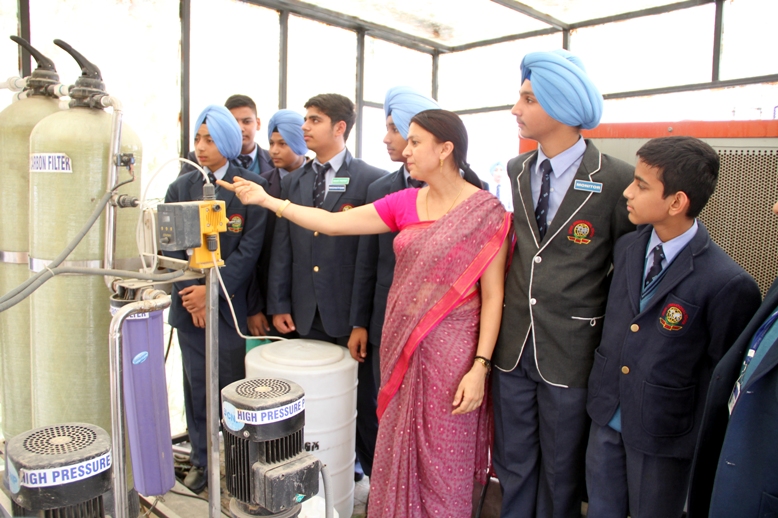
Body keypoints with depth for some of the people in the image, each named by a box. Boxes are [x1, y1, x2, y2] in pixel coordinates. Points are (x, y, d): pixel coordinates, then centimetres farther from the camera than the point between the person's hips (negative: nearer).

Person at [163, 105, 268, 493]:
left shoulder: (251, 187, -3)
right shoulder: (181, 187, 8)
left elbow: (250, 248, -9)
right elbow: (171, 246, 4)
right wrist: (189, 293, -9)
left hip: (232, 305, -3)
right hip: (190, 304, 4)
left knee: (232, 384, 4)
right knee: (197, 386, 12)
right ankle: (202, 460, 26)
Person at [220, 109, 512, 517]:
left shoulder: (486, 211, -10)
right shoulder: (405, 203, 5)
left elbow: (493, 296, -10)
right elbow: (333, 223, 5)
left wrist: (480, 366, -15)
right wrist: (265, 199, 2)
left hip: (451, 353, -5)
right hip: (403, 348, 5)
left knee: (443, 462, 9)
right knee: (398, 450, 17)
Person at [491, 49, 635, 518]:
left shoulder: (617, 180, -14)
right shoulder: (517, 171, 3)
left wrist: (607, 339, -3)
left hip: (571, 352, -4)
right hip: (513, 344, 5)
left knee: (561, 470, 16)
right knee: (513, 462, 20)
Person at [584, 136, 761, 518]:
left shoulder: (728, 284, -21)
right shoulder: (626, 248, -2)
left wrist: (702, 445, -6)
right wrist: (599, 385, 10)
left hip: (664, 433, -5)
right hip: (606, 416, 5)